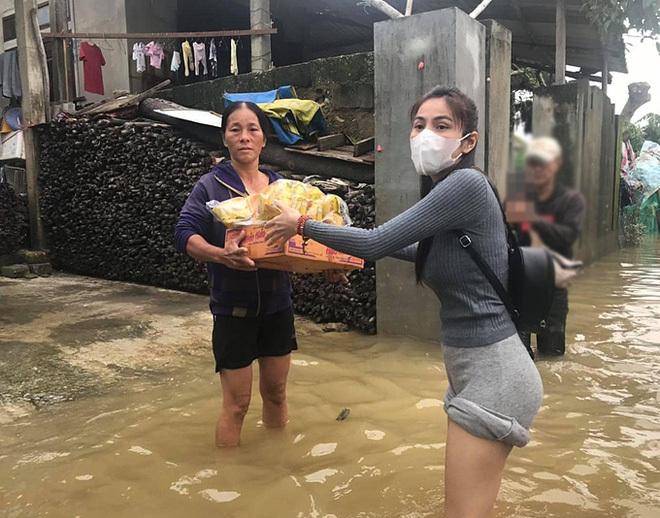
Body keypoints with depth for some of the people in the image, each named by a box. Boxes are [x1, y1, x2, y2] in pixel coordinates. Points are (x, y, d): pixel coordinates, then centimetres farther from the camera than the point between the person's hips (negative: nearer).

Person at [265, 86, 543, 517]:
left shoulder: (468, 183, -18)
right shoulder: (450, 190, 10)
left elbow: (375, 244, -21)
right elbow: (429, 253, 29)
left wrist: (301, 224, -6)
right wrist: (354, 243, 24)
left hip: (491, 372, -10)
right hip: (474, 368, 10)